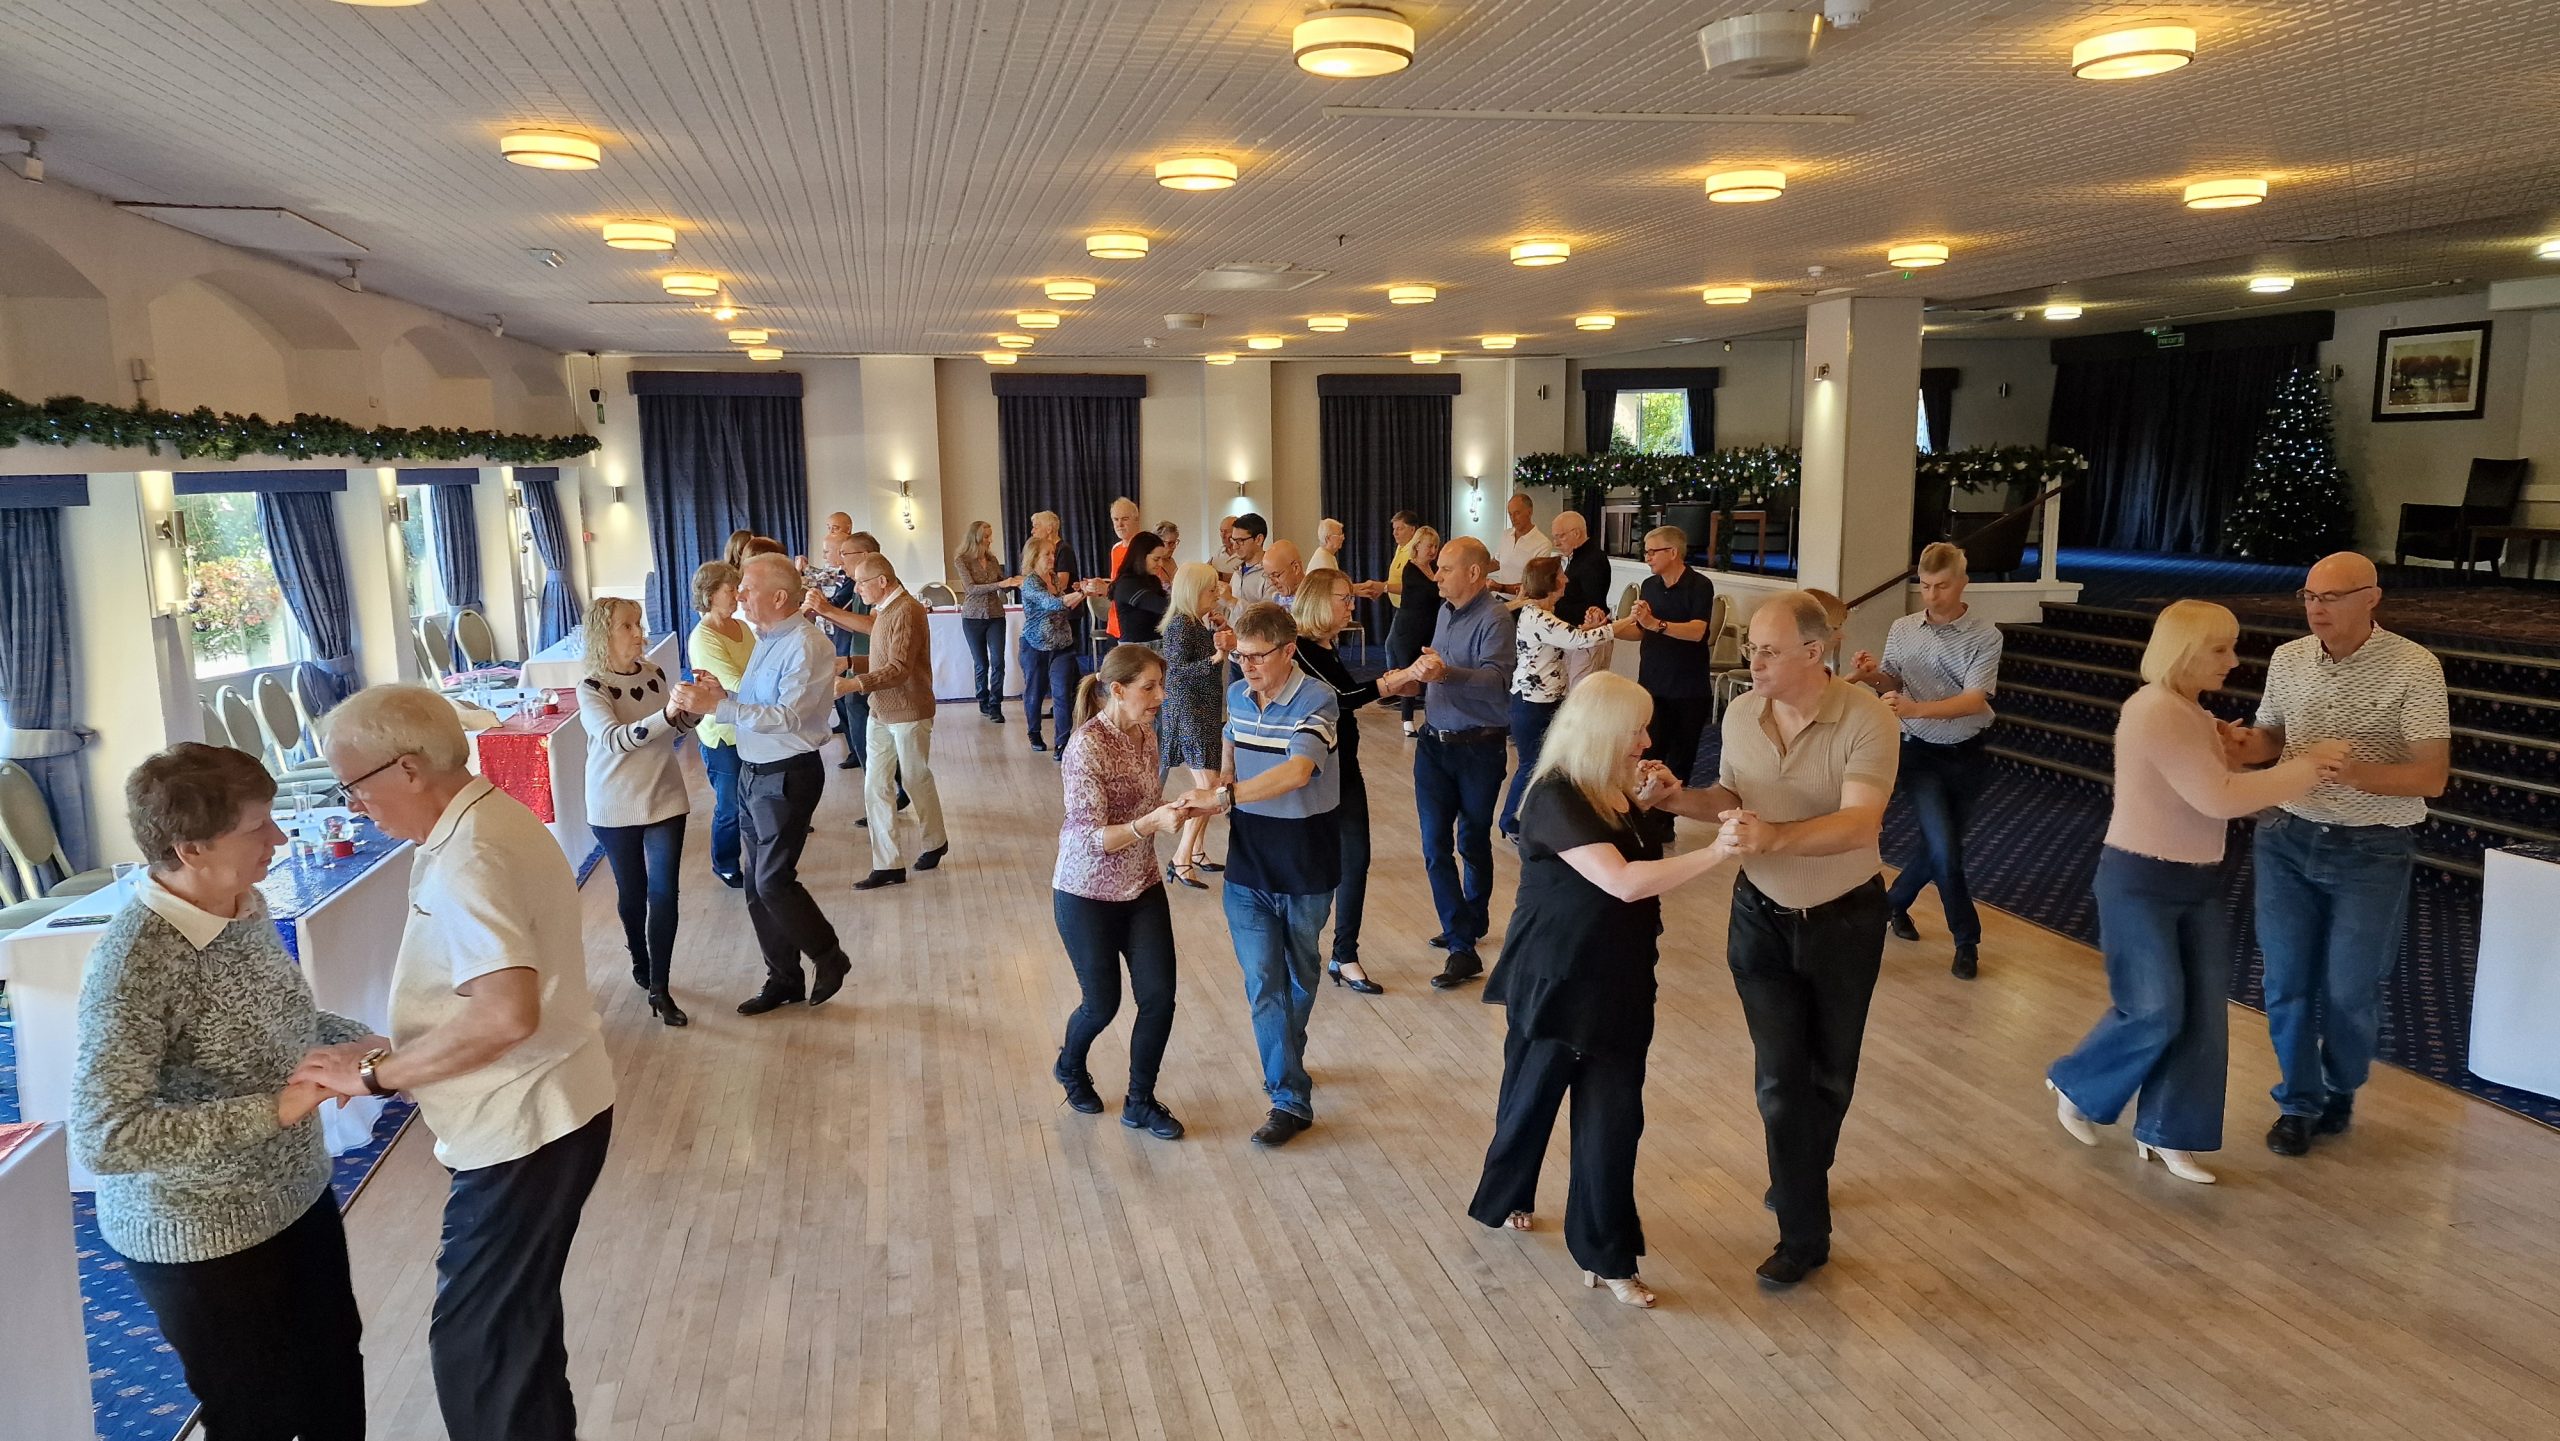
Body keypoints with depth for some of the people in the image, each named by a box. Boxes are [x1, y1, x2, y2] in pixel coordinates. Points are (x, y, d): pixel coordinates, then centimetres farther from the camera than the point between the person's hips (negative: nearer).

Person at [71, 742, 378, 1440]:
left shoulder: (246, 908, -3)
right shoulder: (133, 962, -27)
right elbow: (104, 1138, -32)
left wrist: (358, 1040, -1)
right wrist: (275, 1108, -33)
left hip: (298, 1198, 7)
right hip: (203, 1242, -7)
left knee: (337, 1383, 23)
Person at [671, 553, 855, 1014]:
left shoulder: (806, 646, -18)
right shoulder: (767, 639, 11)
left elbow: (787, 716, -27)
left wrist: (717, 707, -30)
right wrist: (722, 695, -2)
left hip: (787, 777, -9)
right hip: (753, 773, 9)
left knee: (774, 881, -6)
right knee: (757, 884, 13)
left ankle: (829, 958, 16)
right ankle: (783, 980, 27)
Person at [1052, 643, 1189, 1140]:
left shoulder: (1146, 734, 0)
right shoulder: (1086, 748, -23)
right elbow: (1092, 838, -25)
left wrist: (1178, 810, -4)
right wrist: (1150, 823, -39)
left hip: (1142, 889, 6)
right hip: (1087, 896, -6)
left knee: (1159, 997, 2)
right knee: (1103, 1003, 9)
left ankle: (1140, 1103, 22)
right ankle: (1070, 1066, 42)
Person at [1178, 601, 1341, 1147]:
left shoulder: (1317, 701, -18)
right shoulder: (1236, 695, 2)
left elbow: (1297, 772, -33)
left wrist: (1225, 795, -38)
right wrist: (1218, 792, -1)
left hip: (1305, 862, -4)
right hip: (1248, 862, 4)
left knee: (1300, 976, 15)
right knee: (1262, 981, 0)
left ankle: (1286, 1065, 34)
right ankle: (1290, 1098, 11)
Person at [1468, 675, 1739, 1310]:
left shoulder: (1605, 792, 3)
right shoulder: (1555, 799, -23)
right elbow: (1623, 882, -33)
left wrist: (1639, 803, 5)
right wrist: (1718, 852, -35)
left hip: (1618, 981, 7)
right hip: (1556, 983, -7)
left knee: (1614, 1118, 5)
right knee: (1532, 1098, 14)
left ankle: (1607, 1255, 17)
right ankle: (1502, 1201, 40)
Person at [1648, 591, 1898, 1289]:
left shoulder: (1865, 718, -22)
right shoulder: (1740, 713, -7)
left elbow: (1859, 824, -32)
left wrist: (1774, 837, -46)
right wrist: (1683, 797, -15)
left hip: (1845, 919, -2)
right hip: (1762, 917, 2)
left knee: (1830, 1072, 16)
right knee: (1781, 1077, 1)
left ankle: (1802, 1180, 44)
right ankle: (1803, 1234, 15)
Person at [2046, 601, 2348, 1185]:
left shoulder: (2192, 713, 10)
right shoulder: (2156, 713, -21)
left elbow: (2228, 791, 4)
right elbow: (2218, 799, -24)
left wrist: (2301, 768, -11)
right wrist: (2307, 769, -17)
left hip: (2198, 883, 9)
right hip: (2140, 882, -9)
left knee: (2203, 1014, 9)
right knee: (2154, 1012, -2)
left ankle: (2164, 1133, 19)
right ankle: (2074, 1085, 23)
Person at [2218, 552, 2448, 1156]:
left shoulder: (2413, 668, -14)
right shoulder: (2286, 658, 0)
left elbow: (2431, 777, -15)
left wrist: (2347, 770, -31)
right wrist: (2250, 746, -10)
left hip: (2371, 855, -3)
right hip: (2288, 841, 4)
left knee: (2349, 991, 9)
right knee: (2287, 983, 8)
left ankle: (2339, 1094, 33)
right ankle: (2299, 1102, 26)